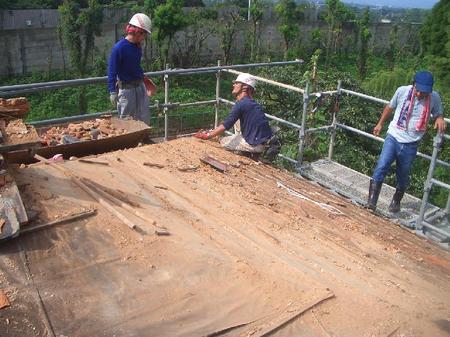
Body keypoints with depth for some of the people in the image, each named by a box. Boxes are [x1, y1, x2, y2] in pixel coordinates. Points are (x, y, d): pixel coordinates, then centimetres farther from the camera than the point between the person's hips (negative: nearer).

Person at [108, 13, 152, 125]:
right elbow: (112, 70, -15)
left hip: (140, 86, 7)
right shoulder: (119, 48, -16)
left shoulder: (137, 46, 4)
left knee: (144, 119, 11)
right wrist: (113, 92, -18)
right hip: (126, 88, -7)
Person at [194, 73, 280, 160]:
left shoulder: (241, 104, -14)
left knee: (223, 142, 4)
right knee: (238, 120, 22)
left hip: (259, 145, -9)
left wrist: (207, 135, -5)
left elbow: (225, 126, -14)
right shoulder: (251, 103, 13)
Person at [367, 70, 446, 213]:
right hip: (393, 137, -1)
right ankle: (372, 200, -9)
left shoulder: (434, 98, -7)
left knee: (403, 175, 11)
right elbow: (390, 107, 10)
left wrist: (439, 119, -11)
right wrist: (380, 124, 19)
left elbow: (438, 114, 12)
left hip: (411, 144, 1)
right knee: (382, 166, -16)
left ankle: (396, 200, 34)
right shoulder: (402, 91, -8)